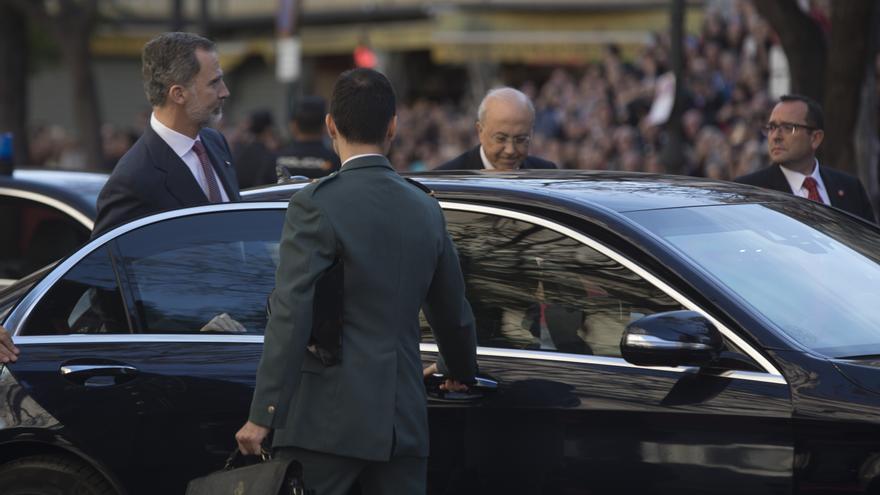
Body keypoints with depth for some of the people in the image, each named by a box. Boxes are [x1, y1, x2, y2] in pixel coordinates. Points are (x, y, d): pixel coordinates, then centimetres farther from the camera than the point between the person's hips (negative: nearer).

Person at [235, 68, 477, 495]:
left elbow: (290, 316, -15)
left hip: (329, 420, -5)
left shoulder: (316, 205, -9)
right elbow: (452, 312, 23)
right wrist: (462, 372, 42)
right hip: (403, 419, 6)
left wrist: (262, 415, -14)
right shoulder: (426, 210, 11)